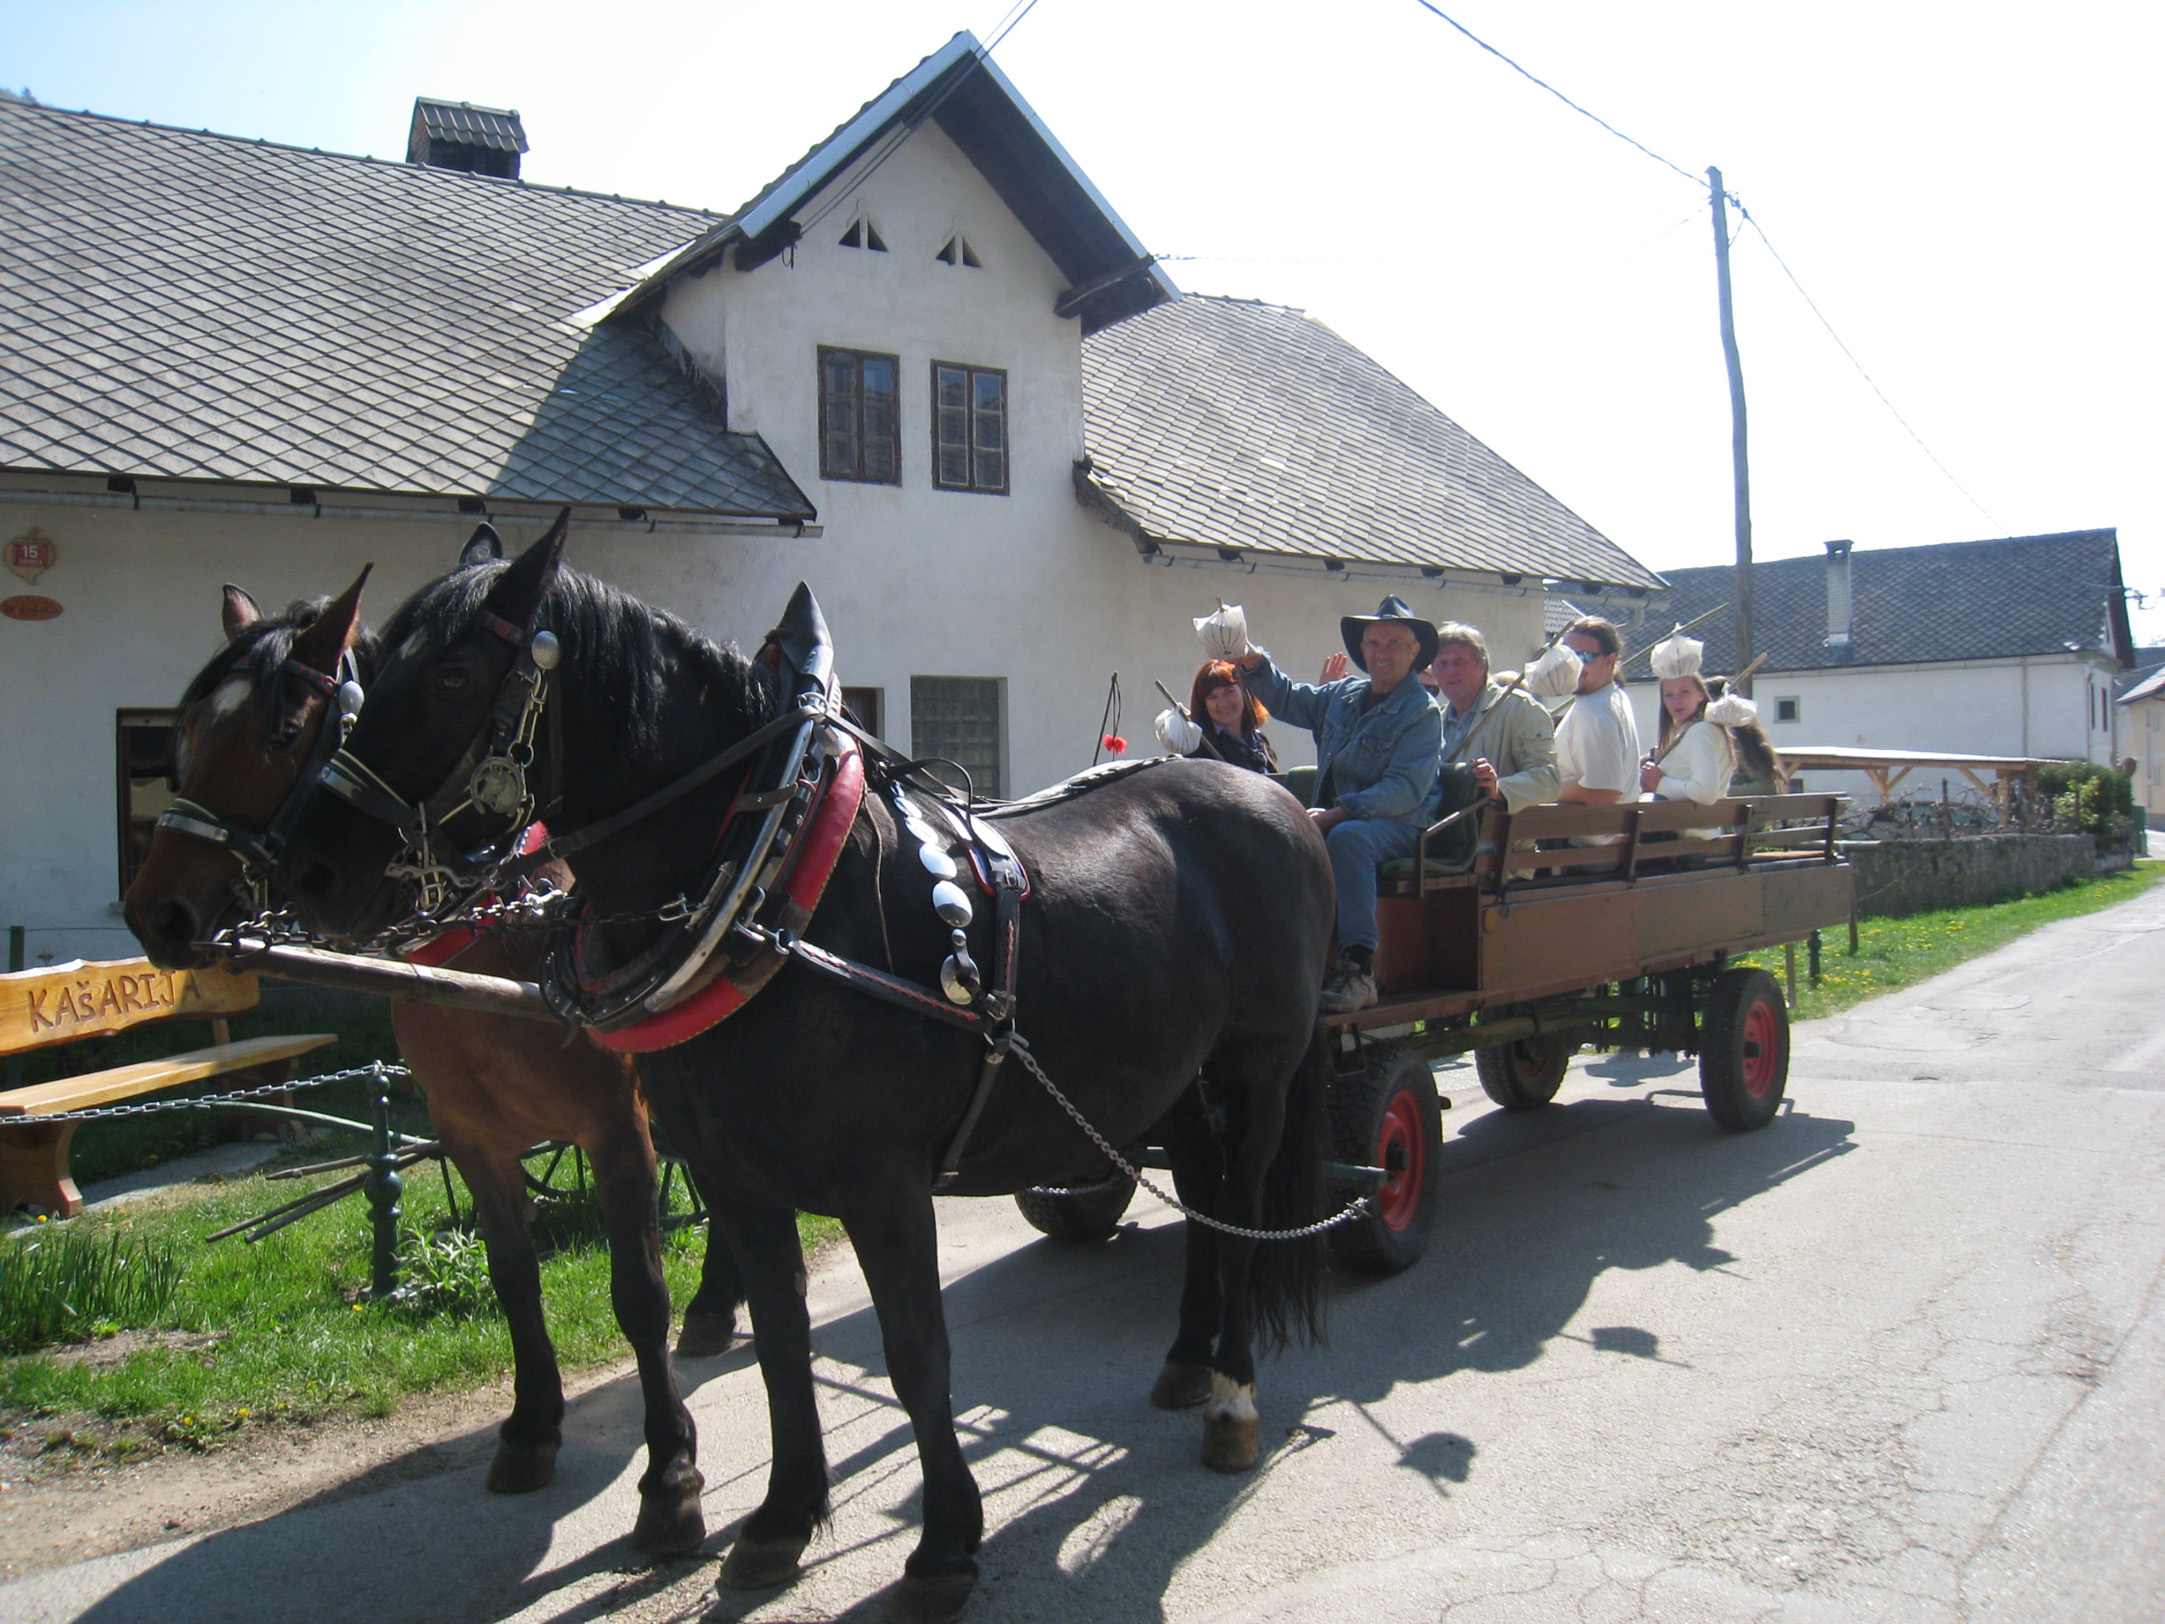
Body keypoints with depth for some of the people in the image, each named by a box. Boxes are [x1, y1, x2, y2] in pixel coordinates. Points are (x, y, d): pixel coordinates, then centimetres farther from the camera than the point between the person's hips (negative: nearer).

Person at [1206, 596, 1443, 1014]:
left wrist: (1338, 813, -27)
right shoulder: (1342, 695, 14)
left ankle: (1359, 967, -37)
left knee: (1346, 838, -37)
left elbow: (1405, 791, -17)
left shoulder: (1422, 713, -6)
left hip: (1398, 825, -6)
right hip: (1334, 818, 6)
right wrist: (1251, 660, 11)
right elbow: (1287, 698, 29)